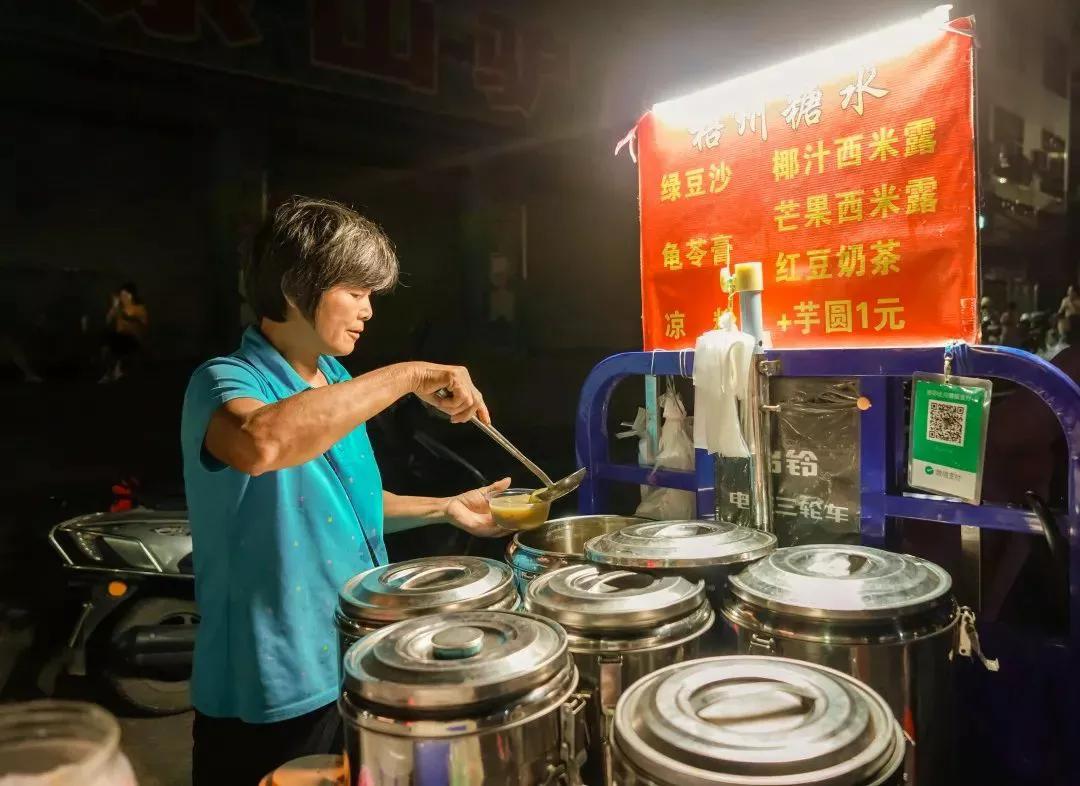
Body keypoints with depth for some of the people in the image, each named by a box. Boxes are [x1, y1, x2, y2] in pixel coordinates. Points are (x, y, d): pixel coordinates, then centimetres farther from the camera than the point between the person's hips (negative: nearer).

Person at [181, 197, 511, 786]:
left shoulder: (337, 382, 5)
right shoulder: (226, 381, -18)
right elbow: (259, 444, -43)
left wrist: (444, 509, 4)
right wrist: (408, 376, -36)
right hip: (271, 699, -7)